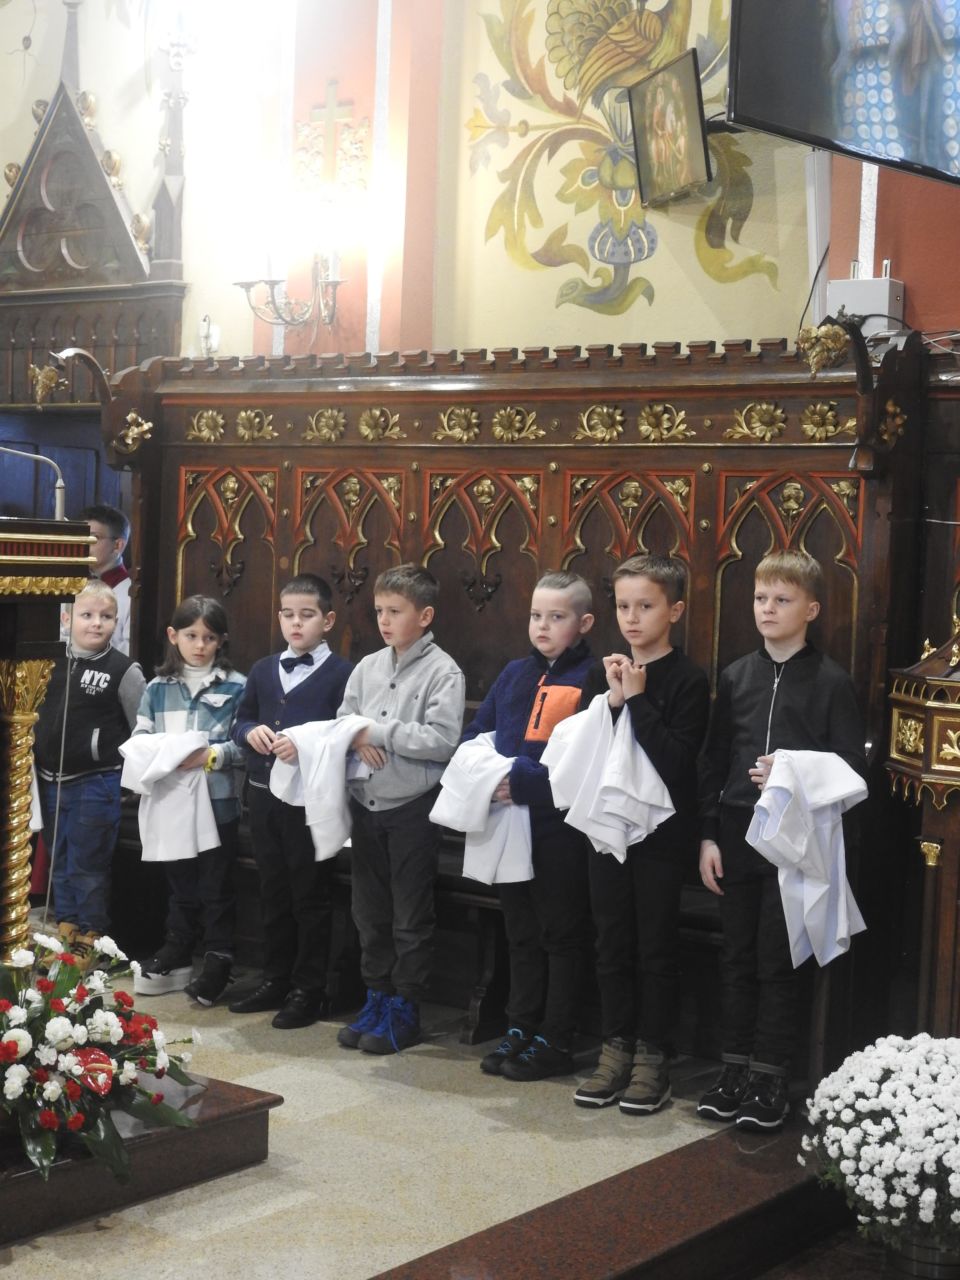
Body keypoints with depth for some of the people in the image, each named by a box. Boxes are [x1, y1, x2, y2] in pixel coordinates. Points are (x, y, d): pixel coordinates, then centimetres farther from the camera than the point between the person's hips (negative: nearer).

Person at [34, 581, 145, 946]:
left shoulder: (123, 670, -9)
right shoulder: (53, 662, 3)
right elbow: (37, 715, 16)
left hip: (96, 786, -5)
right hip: (50, 782, 5)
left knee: (88, 868, 3)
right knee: (59, 863, 16)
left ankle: (91, 940, 15)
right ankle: (64, 930, 30)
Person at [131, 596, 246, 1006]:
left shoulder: (236, 687, -3)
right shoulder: (157, 688, 7)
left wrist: (213, 755, -23)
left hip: (218, 801, -3)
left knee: (216, 886, 5)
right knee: (179, 883, 16)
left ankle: (217, 962, 15)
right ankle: (176, 955, 28)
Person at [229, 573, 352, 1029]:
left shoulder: (341, 673, -8)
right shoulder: (263, 670, 12)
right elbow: (240, 721, 16)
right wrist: (251, 731, -6)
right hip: (264, 795, 6)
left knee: (311, 896, 3)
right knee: (273, 892, 15)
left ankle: (309, 990, 11)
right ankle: (276, 979, 26)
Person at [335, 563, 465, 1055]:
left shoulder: (443, 672, -10)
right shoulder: (367, 667, 8)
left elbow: (442, 740, -19)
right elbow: (341, 721, 11)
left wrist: (378, 731, -17)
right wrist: (357, 738, -11)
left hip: (412, 808, -6)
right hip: (365, 805, 6)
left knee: (410, 918, 4)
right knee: (369, 911, 14)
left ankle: (404, 1010, 14)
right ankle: (377, 997, 27)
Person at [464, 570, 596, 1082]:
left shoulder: (590, 680, -10)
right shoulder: (514, 674, 11)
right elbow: (476, 731, 14)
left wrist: (526, 781, -23)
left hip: (562, 825, -6)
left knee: (561, 935, 5)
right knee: (521, 933, 16)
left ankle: (555, 1042, 14)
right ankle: (520, 1029, 27)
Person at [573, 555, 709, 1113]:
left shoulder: (688, 680, -9)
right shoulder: (604, 674, 7)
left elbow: (677, 760, -19)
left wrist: (637, 699, -19)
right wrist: (612, 701, -13)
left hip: (662, 834, -5)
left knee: (656, 947, 4)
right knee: (613, 942, 12)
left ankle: (653, 1057, 14)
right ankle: (617, 1047, 22)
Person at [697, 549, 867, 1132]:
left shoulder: (830, 681, -4)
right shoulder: (737, 676, 8)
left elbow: (854, 766, -6)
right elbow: (714, 761, 9)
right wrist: (709, 835, 5)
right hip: (738, 834, 4)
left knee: (777, 962, 0)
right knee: (738, 958, 10)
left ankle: (771, 1079, 10)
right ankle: (736, 1068, 20)